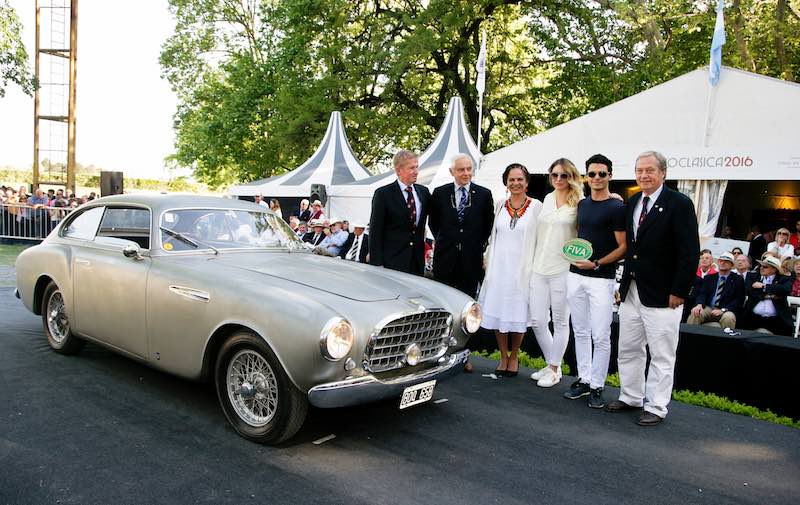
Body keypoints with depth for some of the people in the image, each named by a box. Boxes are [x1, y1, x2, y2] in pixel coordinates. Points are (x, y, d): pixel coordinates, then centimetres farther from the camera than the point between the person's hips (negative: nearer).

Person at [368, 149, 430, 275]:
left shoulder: (423, 192, 9)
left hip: (417, 262, 5)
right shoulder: (383, 194, -5)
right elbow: (375, 231, -7)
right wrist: (377, 264, -12)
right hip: (392, 262, -4)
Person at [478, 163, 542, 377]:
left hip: (523, 268, -3)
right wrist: (488, 262, 10)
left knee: (518, 315, 5)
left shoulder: (536, 206, -3)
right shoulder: (500, 205, 8)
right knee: (497, 313, 6)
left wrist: (536, 268, -7)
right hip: (499, 267, 3)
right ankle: (503, 356, 23)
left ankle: (514, 356, 23)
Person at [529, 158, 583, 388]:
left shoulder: (579, 202, -4)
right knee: (537, 321, 7)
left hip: (562, 270, -5)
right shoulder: (547, 199, 12)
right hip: (539, 268, 5)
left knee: (560, 322, 5)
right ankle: (551, 365, 25)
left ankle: (554, 370, 19)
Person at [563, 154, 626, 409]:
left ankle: (597, 386, 9)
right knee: (581, 332, 12)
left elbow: (623, 247, -9)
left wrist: (596, 264, -18)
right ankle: (583, 380, 22)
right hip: (576, 276, 6)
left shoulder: (617, 208, -6)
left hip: (601, 278, -6)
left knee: (600, 337, -2)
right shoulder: (582, 204, 12)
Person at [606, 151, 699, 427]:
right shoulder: (632, 203, 10)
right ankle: (631, 397, 30)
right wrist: (624, 283, 10)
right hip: (631, 291, 7)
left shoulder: (679, 204, -10)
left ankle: (656, 407, 16)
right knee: (628, 350, 15)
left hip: (662, 296, -7)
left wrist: (679, 292, -14)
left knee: (661, 355, 4)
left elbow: (690, 253, -12)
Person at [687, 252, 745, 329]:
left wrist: (723, 310, -15)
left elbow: (739, 300, 0)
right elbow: (702, 293, 6)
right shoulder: (709, 277, 18)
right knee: (695, 314, -29)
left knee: (728, 317, -36)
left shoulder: (738, 279, 10)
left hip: (727, 311, -2)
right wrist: (699, 304, -18)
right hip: (708, 308, 2)